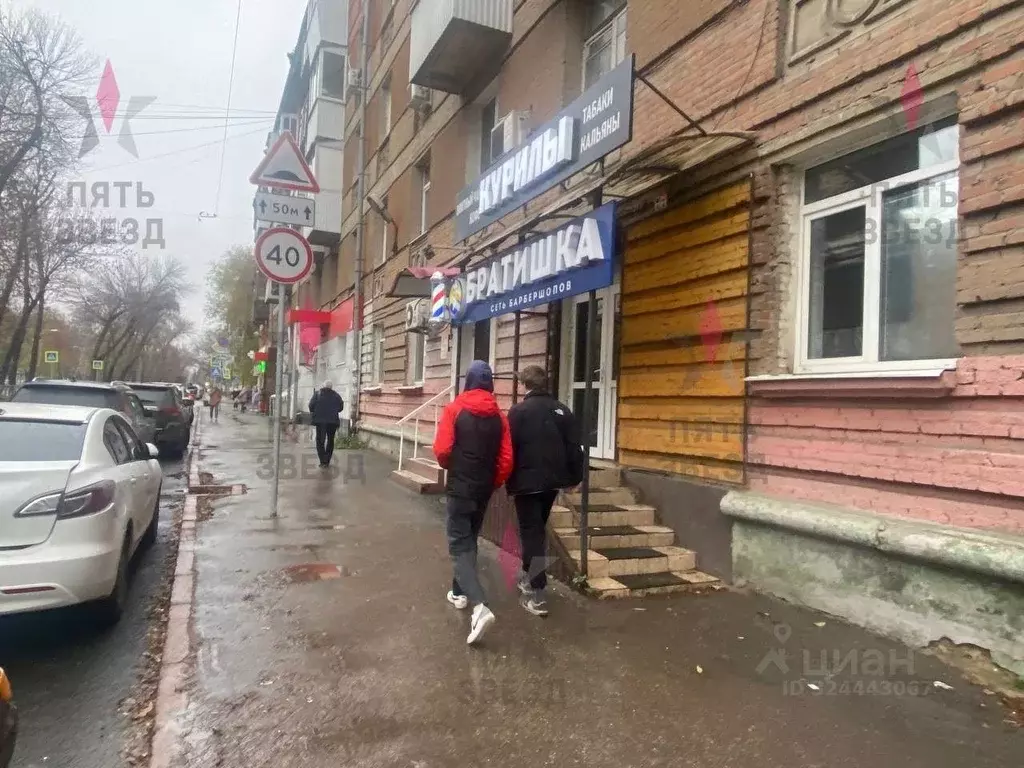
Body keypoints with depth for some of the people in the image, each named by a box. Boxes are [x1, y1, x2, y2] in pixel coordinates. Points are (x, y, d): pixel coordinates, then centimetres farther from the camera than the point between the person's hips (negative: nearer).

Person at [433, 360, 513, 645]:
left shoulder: (454, 410, -9)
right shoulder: (499, 416, 1)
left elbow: (442, 450, -13)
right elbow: (506, 458, -1)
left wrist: (451, 467, 8)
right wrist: (494, 483, 14)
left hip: (460, 487, -4)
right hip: (484, 487, 5)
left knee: (459, 545, -4)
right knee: (469, 539, 22)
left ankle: (480, 606, -20)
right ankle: (460, 592, 32)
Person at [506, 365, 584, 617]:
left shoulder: (518, 411, -9)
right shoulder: (562, 410, 4)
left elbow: (510, 449, -9)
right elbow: (574, 447, 4)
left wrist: (508, 482, 0)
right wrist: (575, 477, 12)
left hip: (527, 481, -5)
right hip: (553, 480, 5)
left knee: (531, 534, -1)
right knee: (538, 530, 21)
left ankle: (538, 596, -4)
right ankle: (530, 578, 34)